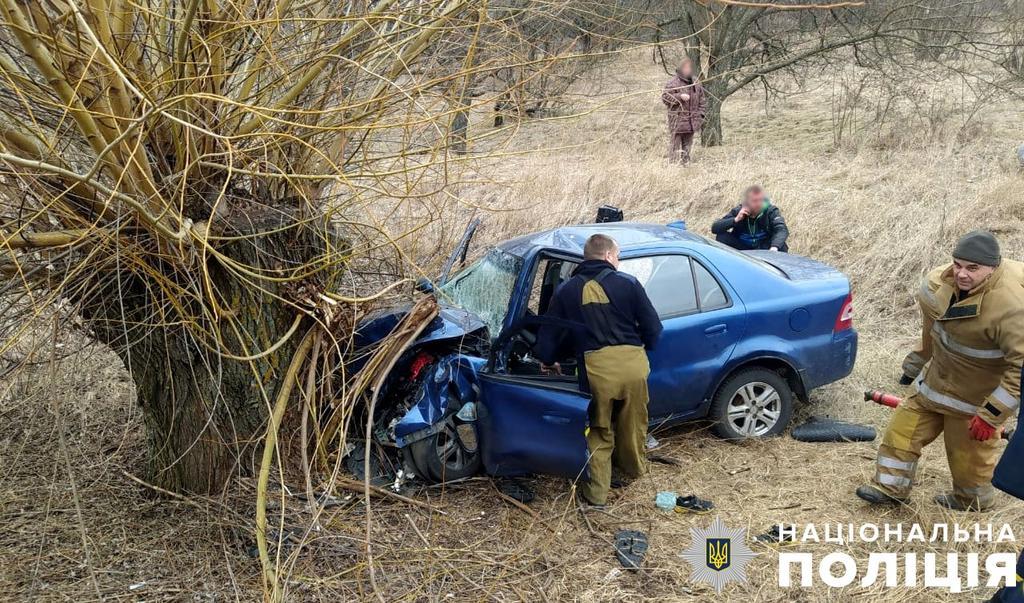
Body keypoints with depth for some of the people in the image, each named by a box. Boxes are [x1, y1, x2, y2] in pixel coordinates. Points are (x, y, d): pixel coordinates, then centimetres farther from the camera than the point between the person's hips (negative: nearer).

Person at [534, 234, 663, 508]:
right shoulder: (628, 283, 5)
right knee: (632, 424, 23)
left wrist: (547, 362, 32)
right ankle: (634, 467, 46)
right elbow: (653, 326, 5)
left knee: (598, 431, 16)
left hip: (594, 367, 0)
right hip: (633, 364, 0)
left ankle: (596, 492, 19)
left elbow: (549, 334, 13)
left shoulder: (566, 290, 10)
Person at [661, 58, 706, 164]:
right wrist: (679, 97, -19)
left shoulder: (696, 82, 12)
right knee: (675, 144, -7)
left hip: (692, 121, 6)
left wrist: (701, 114, 9)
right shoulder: (673, 82, -6)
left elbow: (702, 99, 18)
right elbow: (664, 97, -10)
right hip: (677, 120, -6)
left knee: (687, 145, 12)